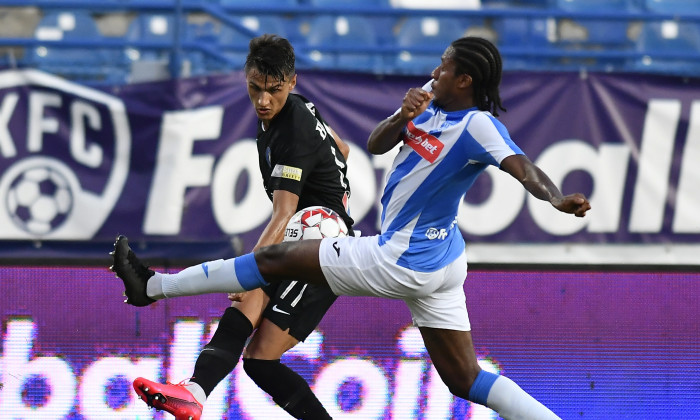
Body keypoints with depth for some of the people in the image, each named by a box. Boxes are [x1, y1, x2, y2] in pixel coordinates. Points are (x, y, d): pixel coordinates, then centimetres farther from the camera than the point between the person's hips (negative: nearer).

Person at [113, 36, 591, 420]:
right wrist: (403, 116, -15)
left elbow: (523, 167, -36)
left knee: (274, 259, 5)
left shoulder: (478, 126, -23)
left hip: (402, 262, -9)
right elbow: (376, 145, 7)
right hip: (439, 262, 9)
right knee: (467, 381, 10)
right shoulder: (431, 105, 3)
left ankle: (154, 286, 19)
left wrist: (559, 199, -56)